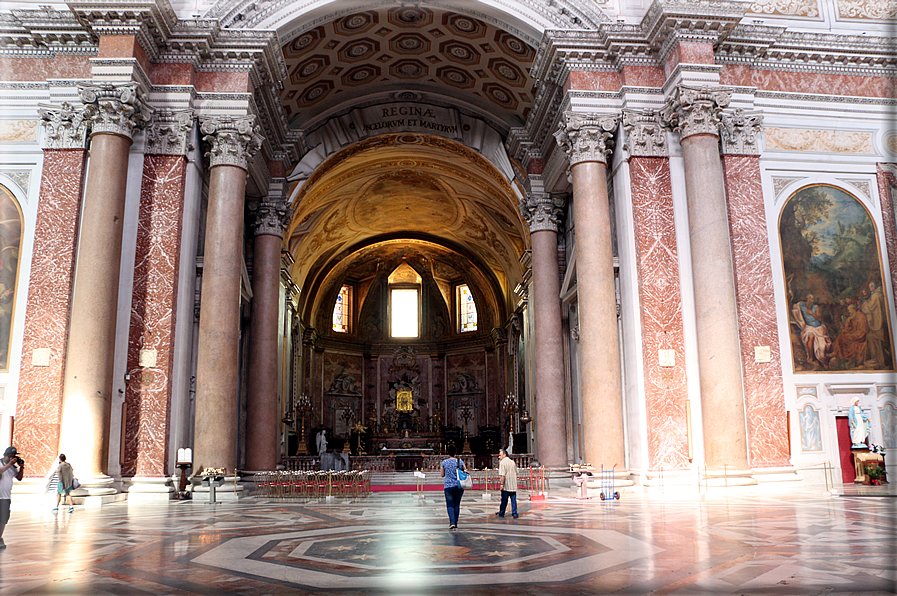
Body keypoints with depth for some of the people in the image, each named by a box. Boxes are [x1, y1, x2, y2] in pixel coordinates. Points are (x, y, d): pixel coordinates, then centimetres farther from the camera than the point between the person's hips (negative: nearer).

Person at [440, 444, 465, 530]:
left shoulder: (444, 462, -3)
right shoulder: (460, 461, -2)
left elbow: (442, 475, 6)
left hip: (449, 486, -1)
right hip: (459, 486, 1)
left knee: (450, 505, 3)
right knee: (457, 505, 11)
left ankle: (452, 522, -16)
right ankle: (455, 524, 15)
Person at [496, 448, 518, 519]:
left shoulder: (502, 462, -10)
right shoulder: (512, 462, 11)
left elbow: (503, 475, -18)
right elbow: (516, 473, 19)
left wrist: (502, 484, -16)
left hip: (506, 486, -5)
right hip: (513, 485, 5)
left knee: (504, 500, 6)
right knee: (514, 500, 5)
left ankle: (501, 513, 18)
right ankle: (514, 514, 1)